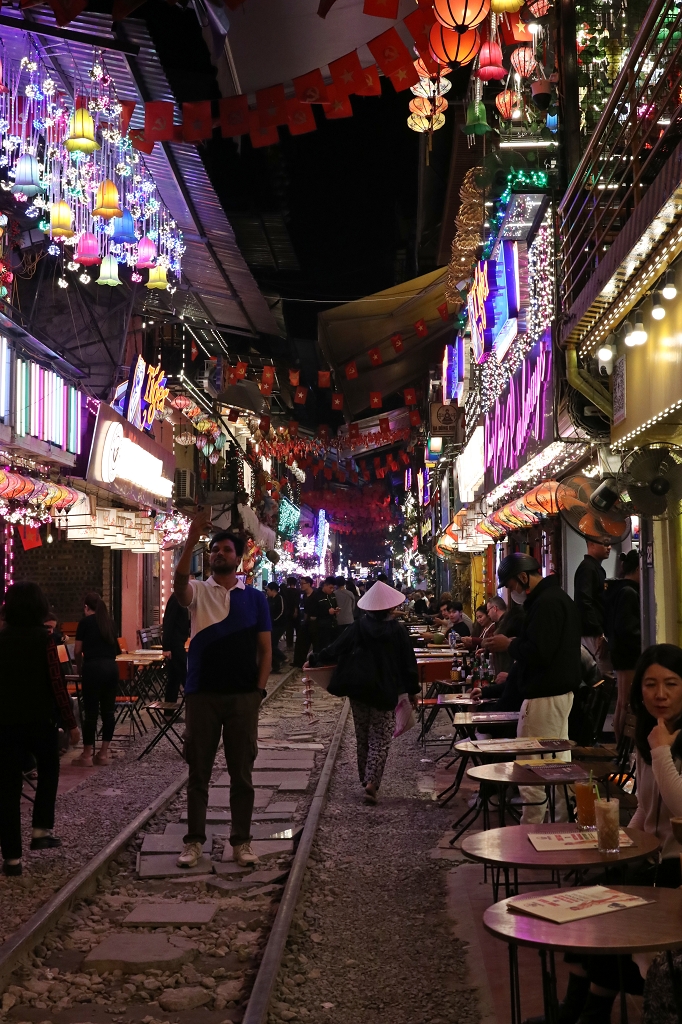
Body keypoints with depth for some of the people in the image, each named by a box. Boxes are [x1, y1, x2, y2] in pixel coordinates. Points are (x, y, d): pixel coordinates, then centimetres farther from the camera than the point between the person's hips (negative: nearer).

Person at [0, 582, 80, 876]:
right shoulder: (43, 639, -8)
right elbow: (57, 684, -10)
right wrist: (70, 723, -3)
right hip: (40, 719, -2)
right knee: (48, 772, 23)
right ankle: (41, 830, 12)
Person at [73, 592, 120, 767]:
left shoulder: (85, 622, 1)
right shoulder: (110, 621, 14)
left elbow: (78, 650, 2)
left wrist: (79, 666, 19)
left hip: (93, 667, -5)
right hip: (111, 666, 5)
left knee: (91, 711, -1)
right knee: (108, 710, 7)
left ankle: (87, 755, 3)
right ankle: (103, 753, 11)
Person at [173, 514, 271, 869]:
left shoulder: (254, 597, 5)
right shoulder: (198, 591, 2)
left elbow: (265, 649, 5)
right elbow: (179, 581, -24)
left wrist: (259, 690, -4)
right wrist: (191, 539, -36)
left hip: (243, 696, 1)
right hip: (202, 693, -1)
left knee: (242, 772, 8)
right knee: (198, 771, 7)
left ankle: (241, 842, 18)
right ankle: (194, 841, 18)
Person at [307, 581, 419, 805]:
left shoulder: (358, 626, -3)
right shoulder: (397, 630, -5)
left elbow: (335, 649, -1)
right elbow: (408, 662, -2)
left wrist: (314, 659, 13)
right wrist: (412, 690, 7)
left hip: (358, 690, 2)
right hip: (385, 692, -2)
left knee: (363, 738, 16)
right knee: (380, 739, 1)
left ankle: (365, 779, 24)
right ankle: (372, 782, -14)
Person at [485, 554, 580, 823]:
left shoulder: (545, 603, -18)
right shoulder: (558, 596, 16)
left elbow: (538, 652, -26)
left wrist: (508, 645, -11)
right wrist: (514, 643, 9)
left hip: (544, 696, -11)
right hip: (562, 690, 11)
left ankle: (530, 829, 0)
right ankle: (564, 821, 23)